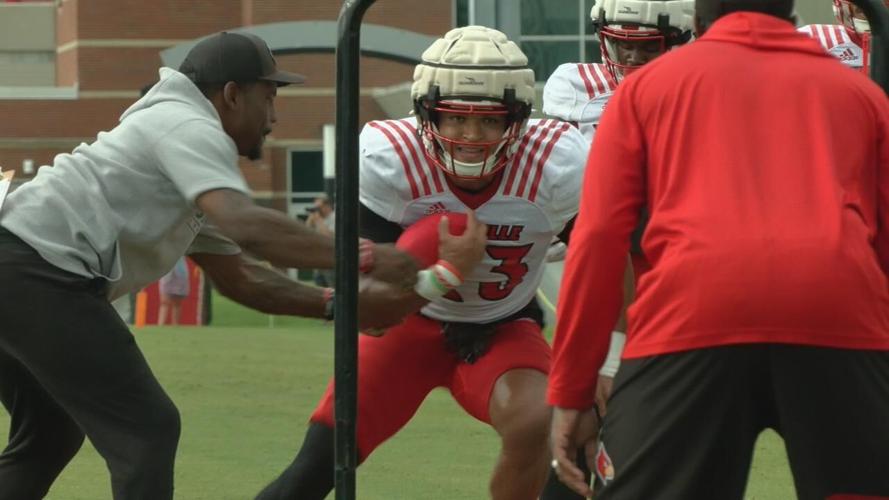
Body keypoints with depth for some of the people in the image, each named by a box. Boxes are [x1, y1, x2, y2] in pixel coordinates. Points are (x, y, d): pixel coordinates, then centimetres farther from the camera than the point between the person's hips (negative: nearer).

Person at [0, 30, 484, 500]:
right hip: (40, 272, -10)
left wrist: (341, 304, 18)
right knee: (146, 430, -7)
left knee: (49, 436, 24)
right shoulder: (189, 127, -4)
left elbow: (240, 277, 26)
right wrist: (363, 258, -19)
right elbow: (247, 227, -22)